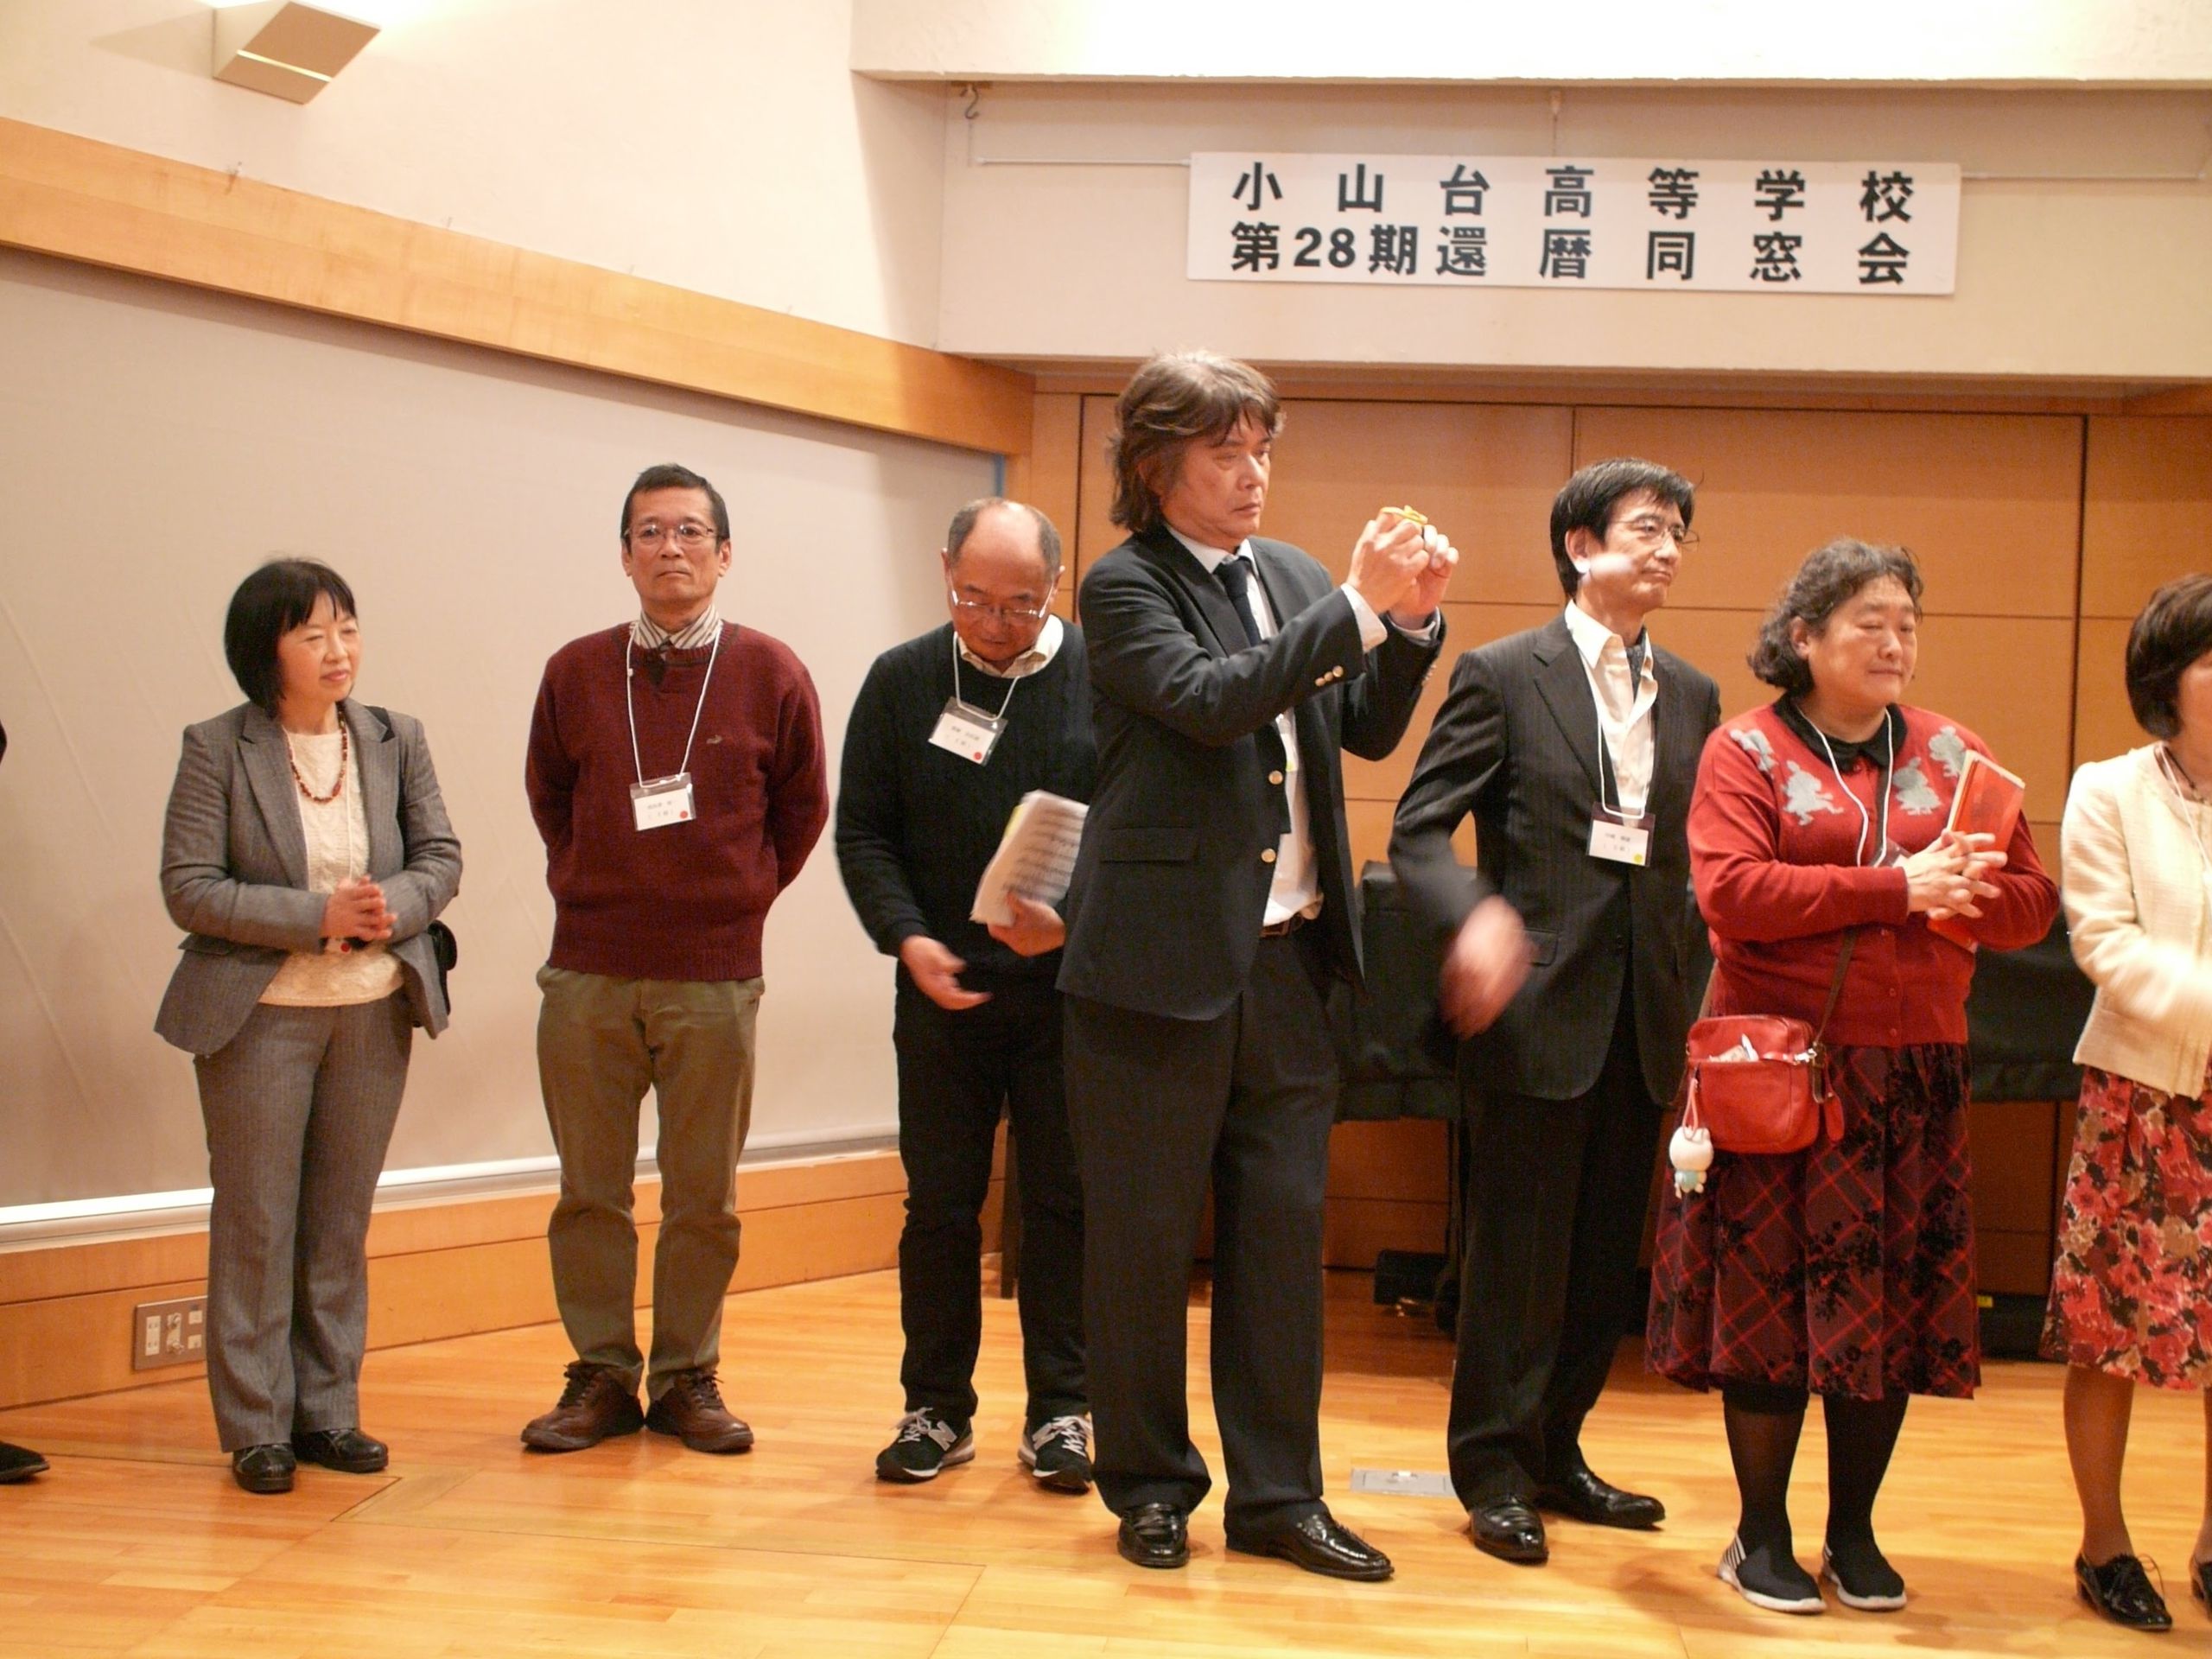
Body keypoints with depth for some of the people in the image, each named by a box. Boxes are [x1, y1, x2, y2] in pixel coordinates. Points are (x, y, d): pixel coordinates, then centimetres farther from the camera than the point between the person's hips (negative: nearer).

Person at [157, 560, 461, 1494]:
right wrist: (318, 916, -20)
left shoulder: (394, 740, 4)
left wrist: (395, 906, -17)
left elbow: (440, 856, 6)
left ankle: (329, 1411, 21)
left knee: (343, 1221, 10)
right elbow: (188, 888, -12)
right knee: (257, 1222, 2)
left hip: (375, 1010, 4)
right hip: (259, 1014, -4)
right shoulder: (217, 750, -7)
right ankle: (257, 1426, 12)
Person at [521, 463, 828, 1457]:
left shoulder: (769, 674, 1)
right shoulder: (575, 674, 5)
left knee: (704, 1197, 5)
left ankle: (687, 1378, 17)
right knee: (589, 1190, 6)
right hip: (586, 975, 1)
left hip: (715, 979, -1)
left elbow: (801, 808, 11)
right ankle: (601, 1375, 16)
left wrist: (742, 896, 8)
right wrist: (584, 888, 11)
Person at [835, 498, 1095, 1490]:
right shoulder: (903, 682, 4)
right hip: (942, 988, 2)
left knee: (1063, 1203, 5)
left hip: (1068, 990, -1)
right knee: (940, 1203, 7)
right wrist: (906, 936, -11)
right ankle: (937, 1408, 18)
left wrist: (1076, 920, -18)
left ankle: (1059, 1411, 15)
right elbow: (862, 831, 5)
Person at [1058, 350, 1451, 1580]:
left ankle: (1278, 1495, 19)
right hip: (1163, 962, -5)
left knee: (1283, 1231, 9)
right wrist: (1356, 607, -21)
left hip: (1289, 957, 6)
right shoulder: (1124, 587, -6)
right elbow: (1209, 700, -21)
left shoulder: (1294, 577, 12)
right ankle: (1151, 1488, 21)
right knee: (1144, 1237, 5)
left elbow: (1368, 731, 13)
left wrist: (1412, 622, -2)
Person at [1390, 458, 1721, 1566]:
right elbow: (1418, 831, -7)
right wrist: (1473, 918, -26)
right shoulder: (1503, 675, -4)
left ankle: (1555, 1453, 26)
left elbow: (1696, 858, 15)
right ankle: (1495, 1473, 14)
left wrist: (1695, 986, 3)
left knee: (1605, 1256, 12)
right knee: (1518, 1252, 1)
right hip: (1536, 1005, -5)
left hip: (1640, 1015, 6)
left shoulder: (1692, 697, 12)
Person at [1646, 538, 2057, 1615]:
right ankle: (1762, 1537, 15)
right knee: (1770, 1295, 2)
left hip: (1912, 1073, 3)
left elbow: (2032, 904, 9)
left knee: (1891, 1303, 6)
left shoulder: (1952, 755, 10)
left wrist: (1969, 896, -14)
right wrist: (1898, 889, -17)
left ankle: (1854, 1536, 20)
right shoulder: (1747, 751, 0)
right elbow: (1731, 891, -15)